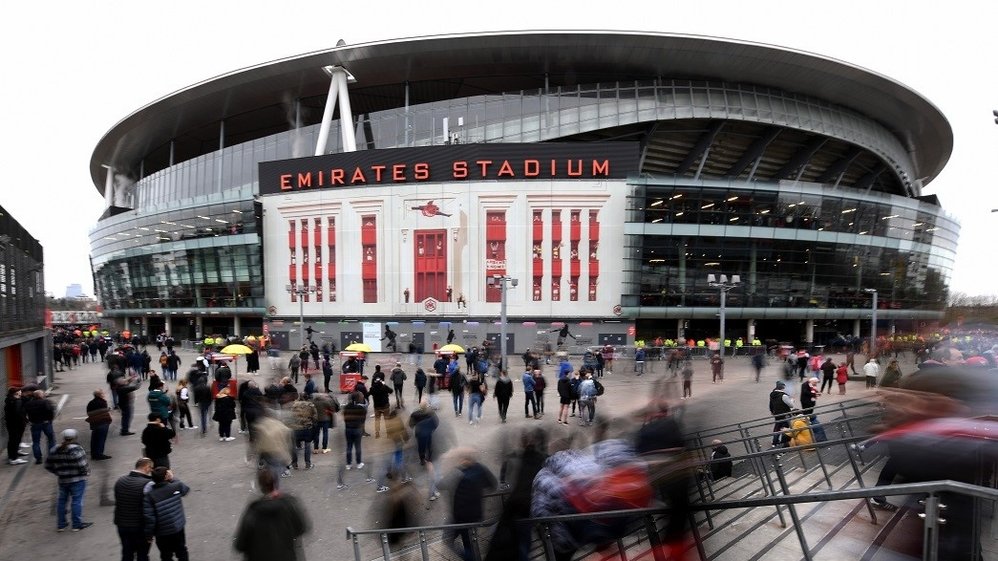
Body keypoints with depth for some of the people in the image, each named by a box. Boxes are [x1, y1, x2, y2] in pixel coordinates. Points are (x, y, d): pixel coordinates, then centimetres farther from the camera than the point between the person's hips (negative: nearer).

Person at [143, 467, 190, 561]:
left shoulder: (149, 495, -19)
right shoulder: (177, 486, -14)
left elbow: (149, 518, -18)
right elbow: (186, 489, 11)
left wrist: (149, 534, -5)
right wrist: (172, 479, 8)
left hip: (162, 533, -2)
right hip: (178, 528, 2)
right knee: (182, 553, 22)